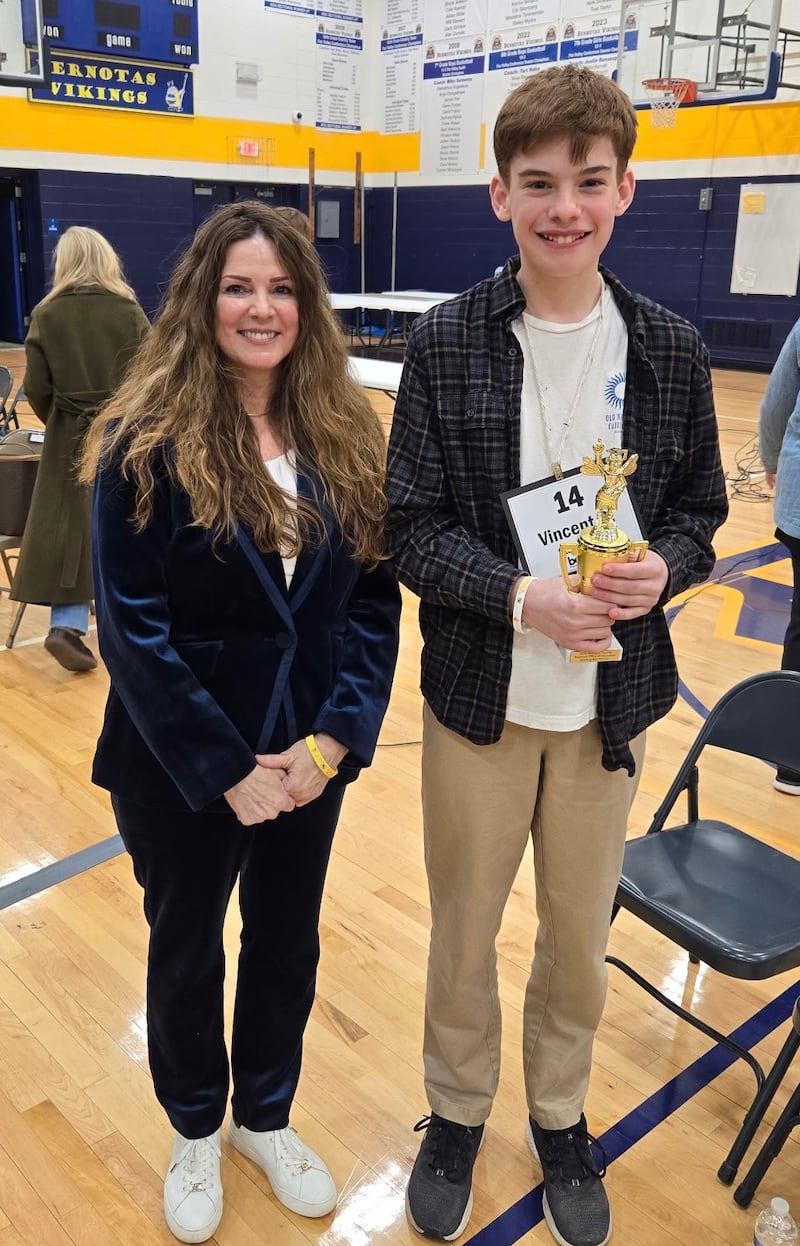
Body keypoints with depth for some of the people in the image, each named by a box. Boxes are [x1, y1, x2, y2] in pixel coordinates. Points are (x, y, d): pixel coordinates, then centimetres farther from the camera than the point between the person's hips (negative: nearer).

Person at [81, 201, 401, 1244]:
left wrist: (333, 738, -13)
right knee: (186, 949, 18)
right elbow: (133, 629, -16)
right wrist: (228, 771, -17)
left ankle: (267, 1118, 47)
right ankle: (195, 1132, 45)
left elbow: (376, 598, -2)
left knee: (287, 940, 20)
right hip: (180, 764, -3)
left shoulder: (345, 435, -2)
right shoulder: (147, 443, -14)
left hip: (309, 757, 4)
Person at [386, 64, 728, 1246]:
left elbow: (699, 510, 6)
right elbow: (410, 527, -8)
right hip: (478, 699, -1)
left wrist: (661, 566, -16)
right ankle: (456, 1114, 42)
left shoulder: (670, 349, -2)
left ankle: (559, 1118, 44)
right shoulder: (446, 340, -7)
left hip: (609, 701, 2)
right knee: (463, 930, 16)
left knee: (580, 937, 17)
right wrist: (521, 598, -24)